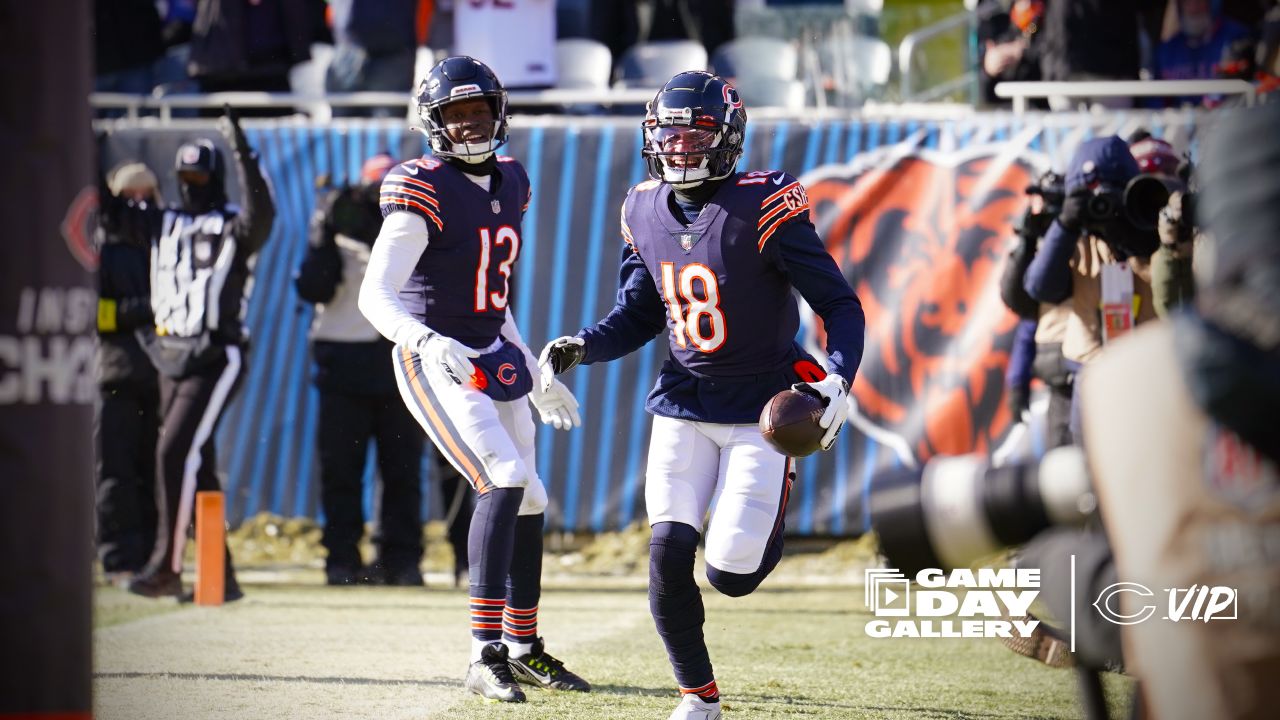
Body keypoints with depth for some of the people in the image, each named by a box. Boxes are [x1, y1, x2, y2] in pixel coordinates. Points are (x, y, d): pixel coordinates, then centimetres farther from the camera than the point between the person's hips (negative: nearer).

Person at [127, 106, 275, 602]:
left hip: (214, 359, -7)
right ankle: (220, 574, 14)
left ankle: (167, 565, -15)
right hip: (170, 357, 7)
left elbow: (260, 214, -27)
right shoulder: (164, 225, 14)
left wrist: (243, 155, -33)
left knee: (176, 453, -17)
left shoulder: (232, 229, -5)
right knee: (197, 467, 8)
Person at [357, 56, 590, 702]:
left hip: (494, 357, 8)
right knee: (505, 481, -23)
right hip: (436, 365, -8)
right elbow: (375, 296, -23)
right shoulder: (424, 192, -15)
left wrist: (535, 376, 23)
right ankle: (485, 656, -23)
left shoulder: (510, 184, 9)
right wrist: (428, 343, -41)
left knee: (527, 501, 14)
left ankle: (522, 648, 33)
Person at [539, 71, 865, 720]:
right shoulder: (647, 212, 2)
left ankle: (772, 507, 30)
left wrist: (837, 381, -27)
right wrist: (583, 346, -2)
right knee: (668, 558, -10)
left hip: (760, 409, -4)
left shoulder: (762, 208, -16)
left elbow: (840, 305, -13)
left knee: (730, 574, -7)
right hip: (683, 405, 4)